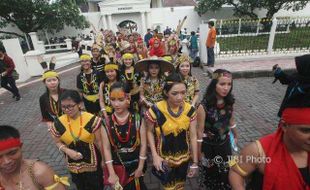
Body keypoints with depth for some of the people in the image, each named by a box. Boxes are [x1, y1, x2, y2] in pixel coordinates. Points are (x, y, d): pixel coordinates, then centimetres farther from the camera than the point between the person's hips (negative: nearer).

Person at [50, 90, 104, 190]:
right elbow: (58, 142, 2)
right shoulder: (58, 123, -13)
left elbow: (99, 141, -12)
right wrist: (68, 151, -17)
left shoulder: (91, 119, -21)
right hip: (74, 164, 3)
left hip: (93, 162, -3)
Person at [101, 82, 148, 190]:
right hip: (117, 165, 1)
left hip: (136, 164, 0)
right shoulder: (107, 122, -13)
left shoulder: (137, 119, -15)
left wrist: (140, 167, -8)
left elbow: (143, 144, -10)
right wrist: (111, 173, -11)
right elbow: (106, 148, -10)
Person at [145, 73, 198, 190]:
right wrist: (154, 155, -15)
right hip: (164, 158, -3)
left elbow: (193, 136, -7)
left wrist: (195, 162, -2)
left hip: (184, 157, 3)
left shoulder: (190, 110, -14)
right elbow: (149, 132, -9)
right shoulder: (156, 110, -24)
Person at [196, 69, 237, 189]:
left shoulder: (230, 102, -10)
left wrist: (235, 136, 21)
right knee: (210, 173, 20)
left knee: (226, 173, 20)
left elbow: (231, 121, 7)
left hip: (225, 143, 4)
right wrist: (199, 152, -11)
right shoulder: (204, 106, -27)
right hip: (208, 145, -4)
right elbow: (200, 131, -19)